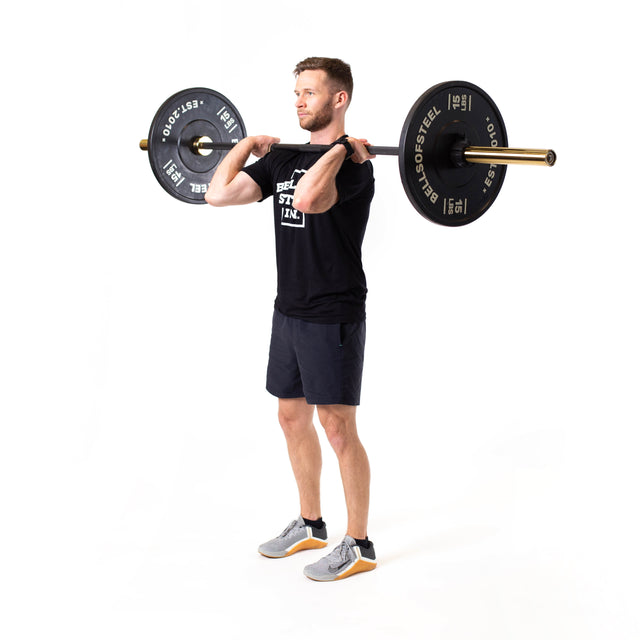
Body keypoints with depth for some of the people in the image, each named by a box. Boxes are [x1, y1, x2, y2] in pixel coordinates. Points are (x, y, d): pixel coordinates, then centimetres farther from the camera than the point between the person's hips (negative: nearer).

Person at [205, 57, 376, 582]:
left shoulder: (352, 162, -15)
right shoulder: (284, 159, 9)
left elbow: (307, 198, -37)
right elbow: (219, 194, 1)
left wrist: (340, 149, -25)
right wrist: (248, 145, 8)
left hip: (334, 316, -9)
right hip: (289, 311, 9)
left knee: (338, 426, -3)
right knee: (292, 416, 16)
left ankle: (358, 545, 8)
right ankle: (310, 525, 32)